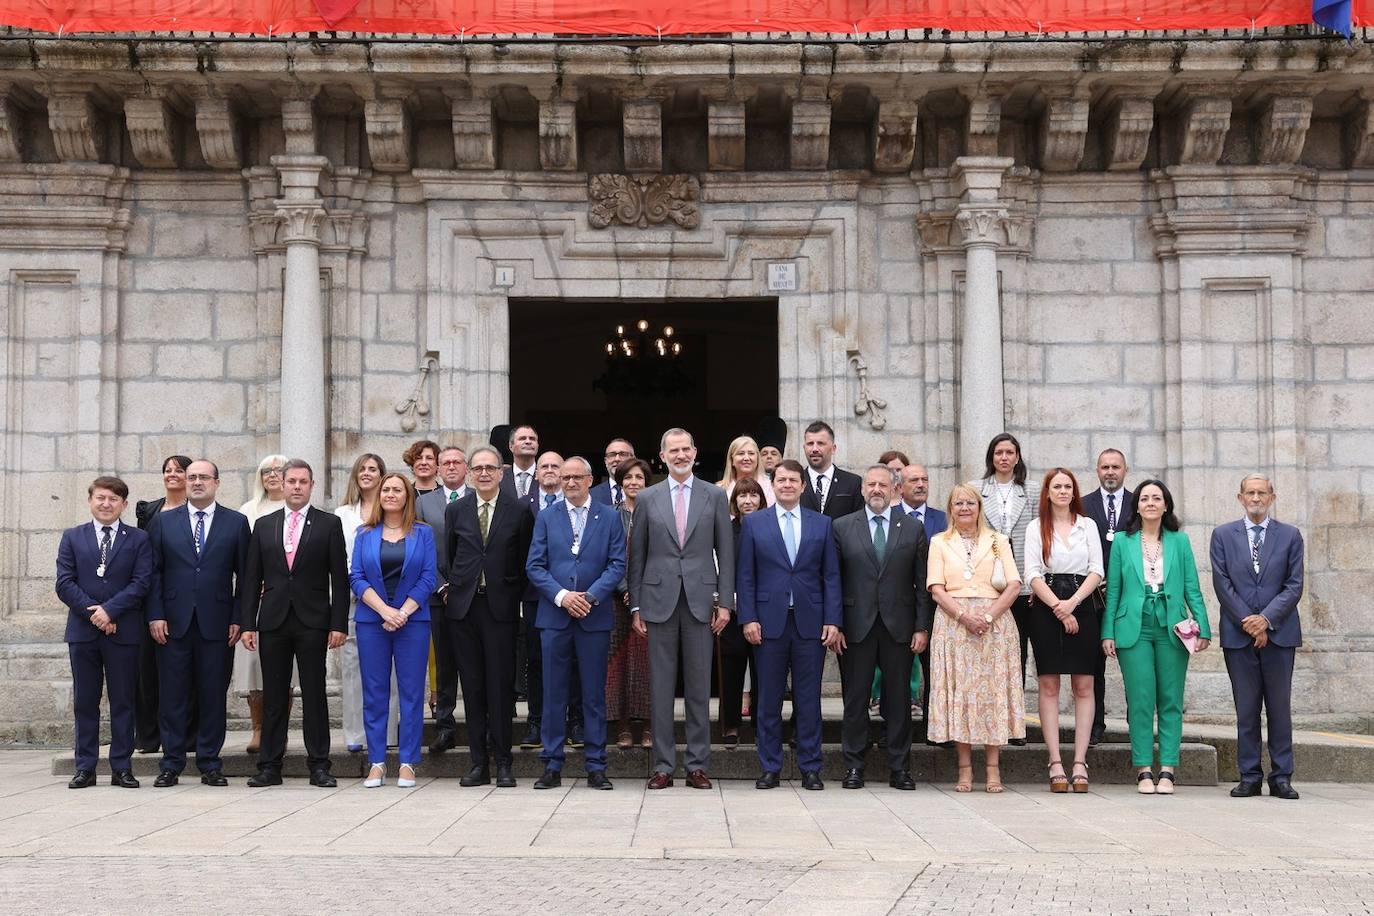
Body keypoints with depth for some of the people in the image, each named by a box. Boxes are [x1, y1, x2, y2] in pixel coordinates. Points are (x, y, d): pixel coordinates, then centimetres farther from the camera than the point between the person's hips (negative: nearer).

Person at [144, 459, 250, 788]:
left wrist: (238, 619, -2)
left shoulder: (236, 523, 6)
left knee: (213, 696, 3)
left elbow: (243, 574, 5)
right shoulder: (163, 522, 9)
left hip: (216, 623, 0)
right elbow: (154, 573, 6)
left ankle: (210, 764, 11)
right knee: (172, 696, 3)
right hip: (173, 623, 1)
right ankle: (171, 765, 10)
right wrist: (155, 615, -3)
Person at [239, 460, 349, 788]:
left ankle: (319, 766, 5)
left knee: (314, 694, 0)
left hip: (312, 622, -2)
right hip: (273, 622, 2)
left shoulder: (329, 524, 4)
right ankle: (270, 766, 10)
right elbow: (252, 578, 10)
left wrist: (339, 624, -6)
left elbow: (339, 579, 0)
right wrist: (247, 623, 3)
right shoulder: (264, 526, 11)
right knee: (273, 696, 5)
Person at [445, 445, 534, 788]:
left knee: (501, 685, -3)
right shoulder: (456, 510, 9)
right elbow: (450, 555, 17)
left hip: (500, 605, -2)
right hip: (463, 606, 2)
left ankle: (502, 763, 2)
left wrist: (515, 596, 4)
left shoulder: (519, 511, 2)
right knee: (472, 685, 4)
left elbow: (525, 560, 5)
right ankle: (479, 762, 10)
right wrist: (456, 586, 13)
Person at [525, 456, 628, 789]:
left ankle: (596, 767, 9)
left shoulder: (610, 517, 6)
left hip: (594, 617, -1)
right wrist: (562, 596, -11)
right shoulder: (546, 518, 8)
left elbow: (618, 564, 0)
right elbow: (534, 566, 3)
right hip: (554, 616, 1)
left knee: (594, 694, 3)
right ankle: (552, 765, 9)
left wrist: (591, 596, -13)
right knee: (554, 694, 3)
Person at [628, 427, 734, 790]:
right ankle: (663, 765, 8)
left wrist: (725, 601, -1)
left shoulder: (714, 496, 6)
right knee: (660, 686, 2)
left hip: (700, 600, 0)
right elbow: (637, 555, 7)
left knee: (699, 686, 3)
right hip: (659, 600, 0)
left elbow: (725, 552, 5)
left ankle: (697, 765, 10)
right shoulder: (647, 499, 7)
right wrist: (635, 606, 2)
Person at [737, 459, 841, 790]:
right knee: (769, 699, 4)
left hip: (810, 623, 1)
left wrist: (833, 621, -2)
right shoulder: (753, 523, 6)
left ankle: (810, 768, 10)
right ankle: (771, 768, 11)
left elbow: (831, 576, 6)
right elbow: (745, 576, 4)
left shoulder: (822, 524, 9)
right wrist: (748, 619, -5)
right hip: (769, 622, -1)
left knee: (808, 699, 3)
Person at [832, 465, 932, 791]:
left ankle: (900, 768, 11)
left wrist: (922, 627, -1)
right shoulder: (842, 527, 5)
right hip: (856, 626, -1)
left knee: (899, 699, 4)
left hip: (899, 627, 1)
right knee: (855, 699, 3)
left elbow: (923, 583, 5)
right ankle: (854, 767, 10)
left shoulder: (913, 528, 7)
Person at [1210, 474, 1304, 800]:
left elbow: (1294, 585, 1)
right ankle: (1250, 777, 8)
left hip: (1279, 633, 0)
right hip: (1238, 634, 0)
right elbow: (1222, 584, 1)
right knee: (1246, 709, 3)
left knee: (1280, 708, 2)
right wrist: (1247, 622, -8)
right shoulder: (1223, 535, 8)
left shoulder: (1290, 536, 7)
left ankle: (1281, 777, 7)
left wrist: (1266, 619, -11)